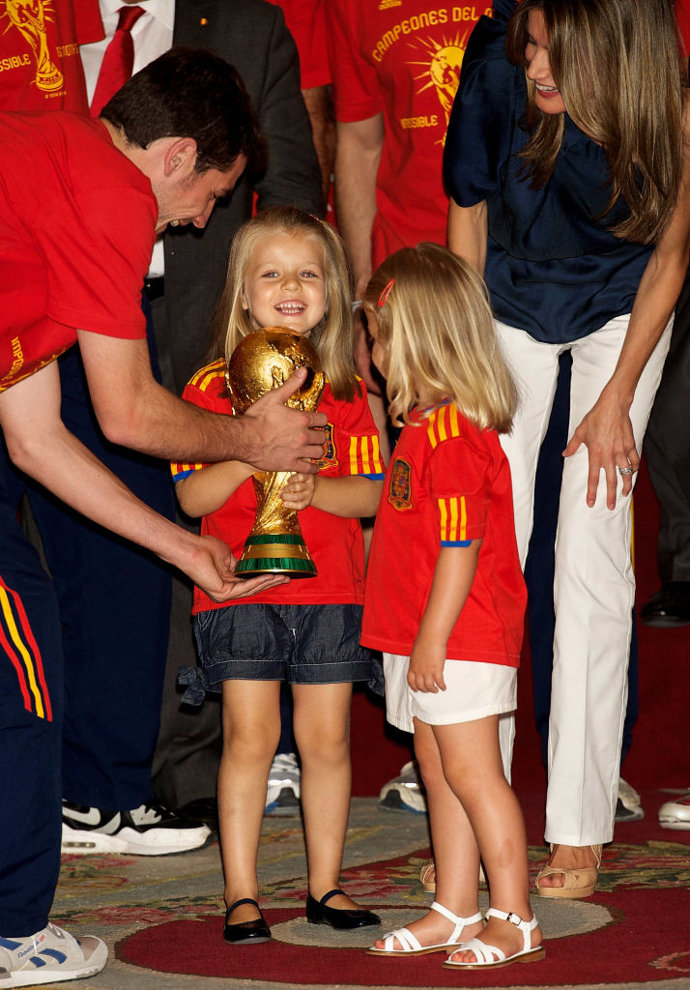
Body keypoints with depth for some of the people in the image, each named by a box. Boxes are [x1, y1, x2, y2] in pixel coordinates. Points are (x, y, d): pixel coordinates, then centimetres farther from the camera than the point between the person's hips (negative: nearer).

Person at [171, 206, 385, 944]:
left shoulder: (345, 392, 6)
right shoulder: (212, 387, -1)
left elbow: (371, 493, 2)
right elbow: (191, 496, -7)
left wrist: (315, 488, -17)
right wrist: (250, 451, -21)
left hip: (330, 590, 2)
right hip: (240, 591, -2)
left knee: (327, 739, 7)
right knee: (249, 738, -3)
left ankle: (325, 884, 18)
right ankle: (241, 892, 5)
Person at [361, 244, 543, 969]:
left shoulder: (452, 431, -18)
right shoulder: (423, 425, 14)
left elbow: (460, 547, -22)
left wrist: (433, 639, -21)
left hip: (461, 637, -10)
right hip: (421, 639, 10)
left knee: (471, 774, -7)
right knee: (439, 776, 13)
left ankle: (514, 920, -1)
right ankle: (455, 910, 21)